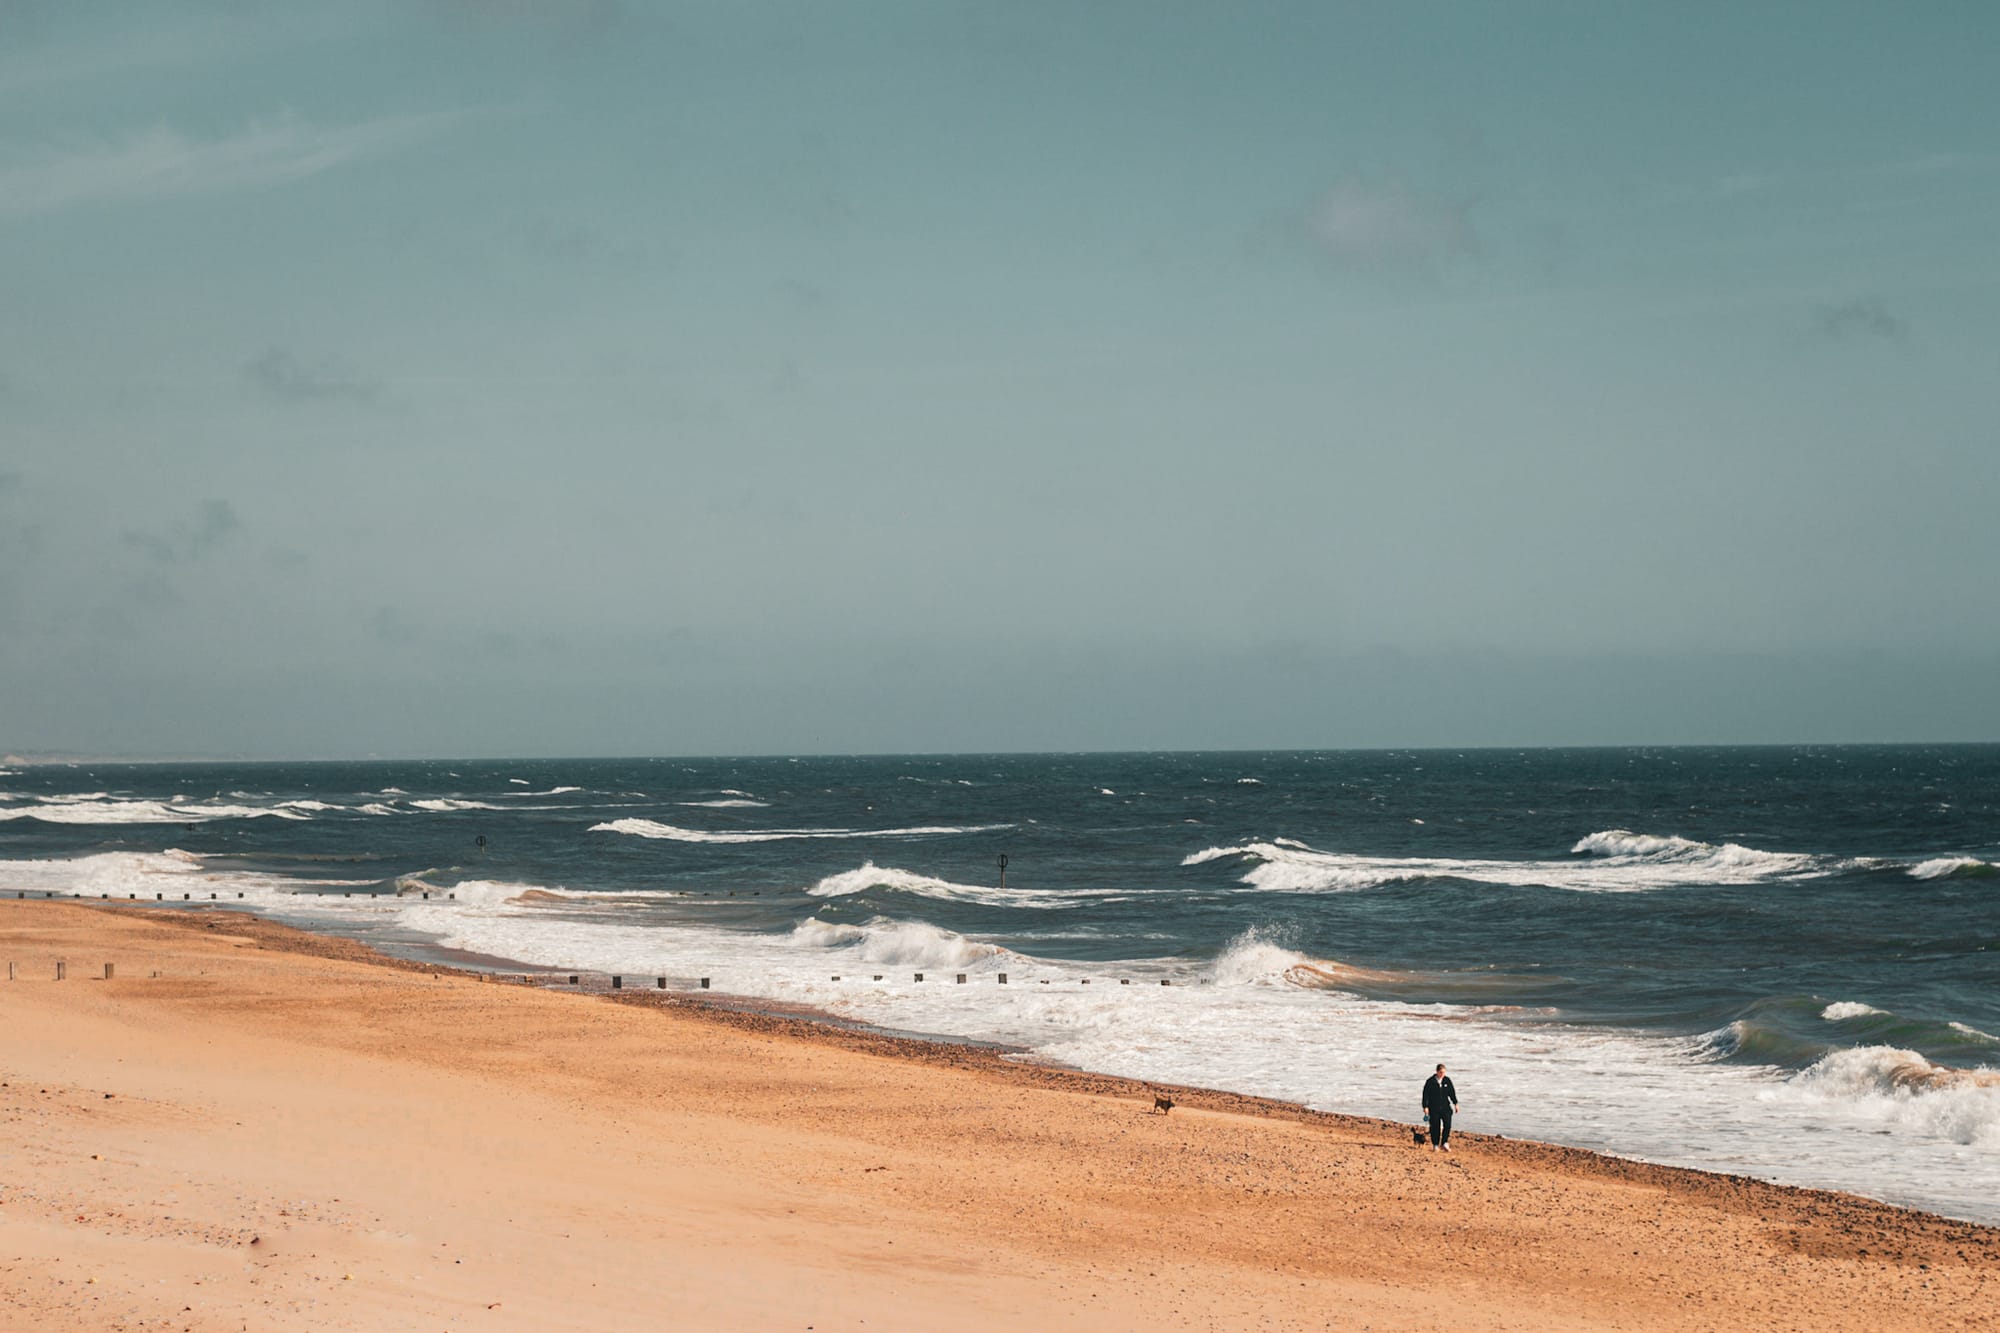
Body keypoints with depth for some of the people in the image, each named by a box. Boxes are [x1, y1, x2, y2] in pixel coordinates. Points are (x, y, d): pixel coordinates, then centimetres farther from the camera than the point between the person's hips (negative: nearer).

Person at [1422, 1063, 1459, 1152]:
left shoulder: (1447, 1080, 4)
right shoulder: (1430, 1081, -7)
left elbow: (1452, 1092, 13)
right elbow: (1425, 1094, -5)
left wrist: (1455, 1103, 14)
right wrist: (1425, 1107, -9)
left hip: (1445, 1107, 3)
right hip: (1434, 1108, -3)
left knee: (1447, 1124, -9)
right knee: (1435, 1127, 0)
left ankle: (1444, 1144, 1)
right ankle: (1435, 1145, 12)